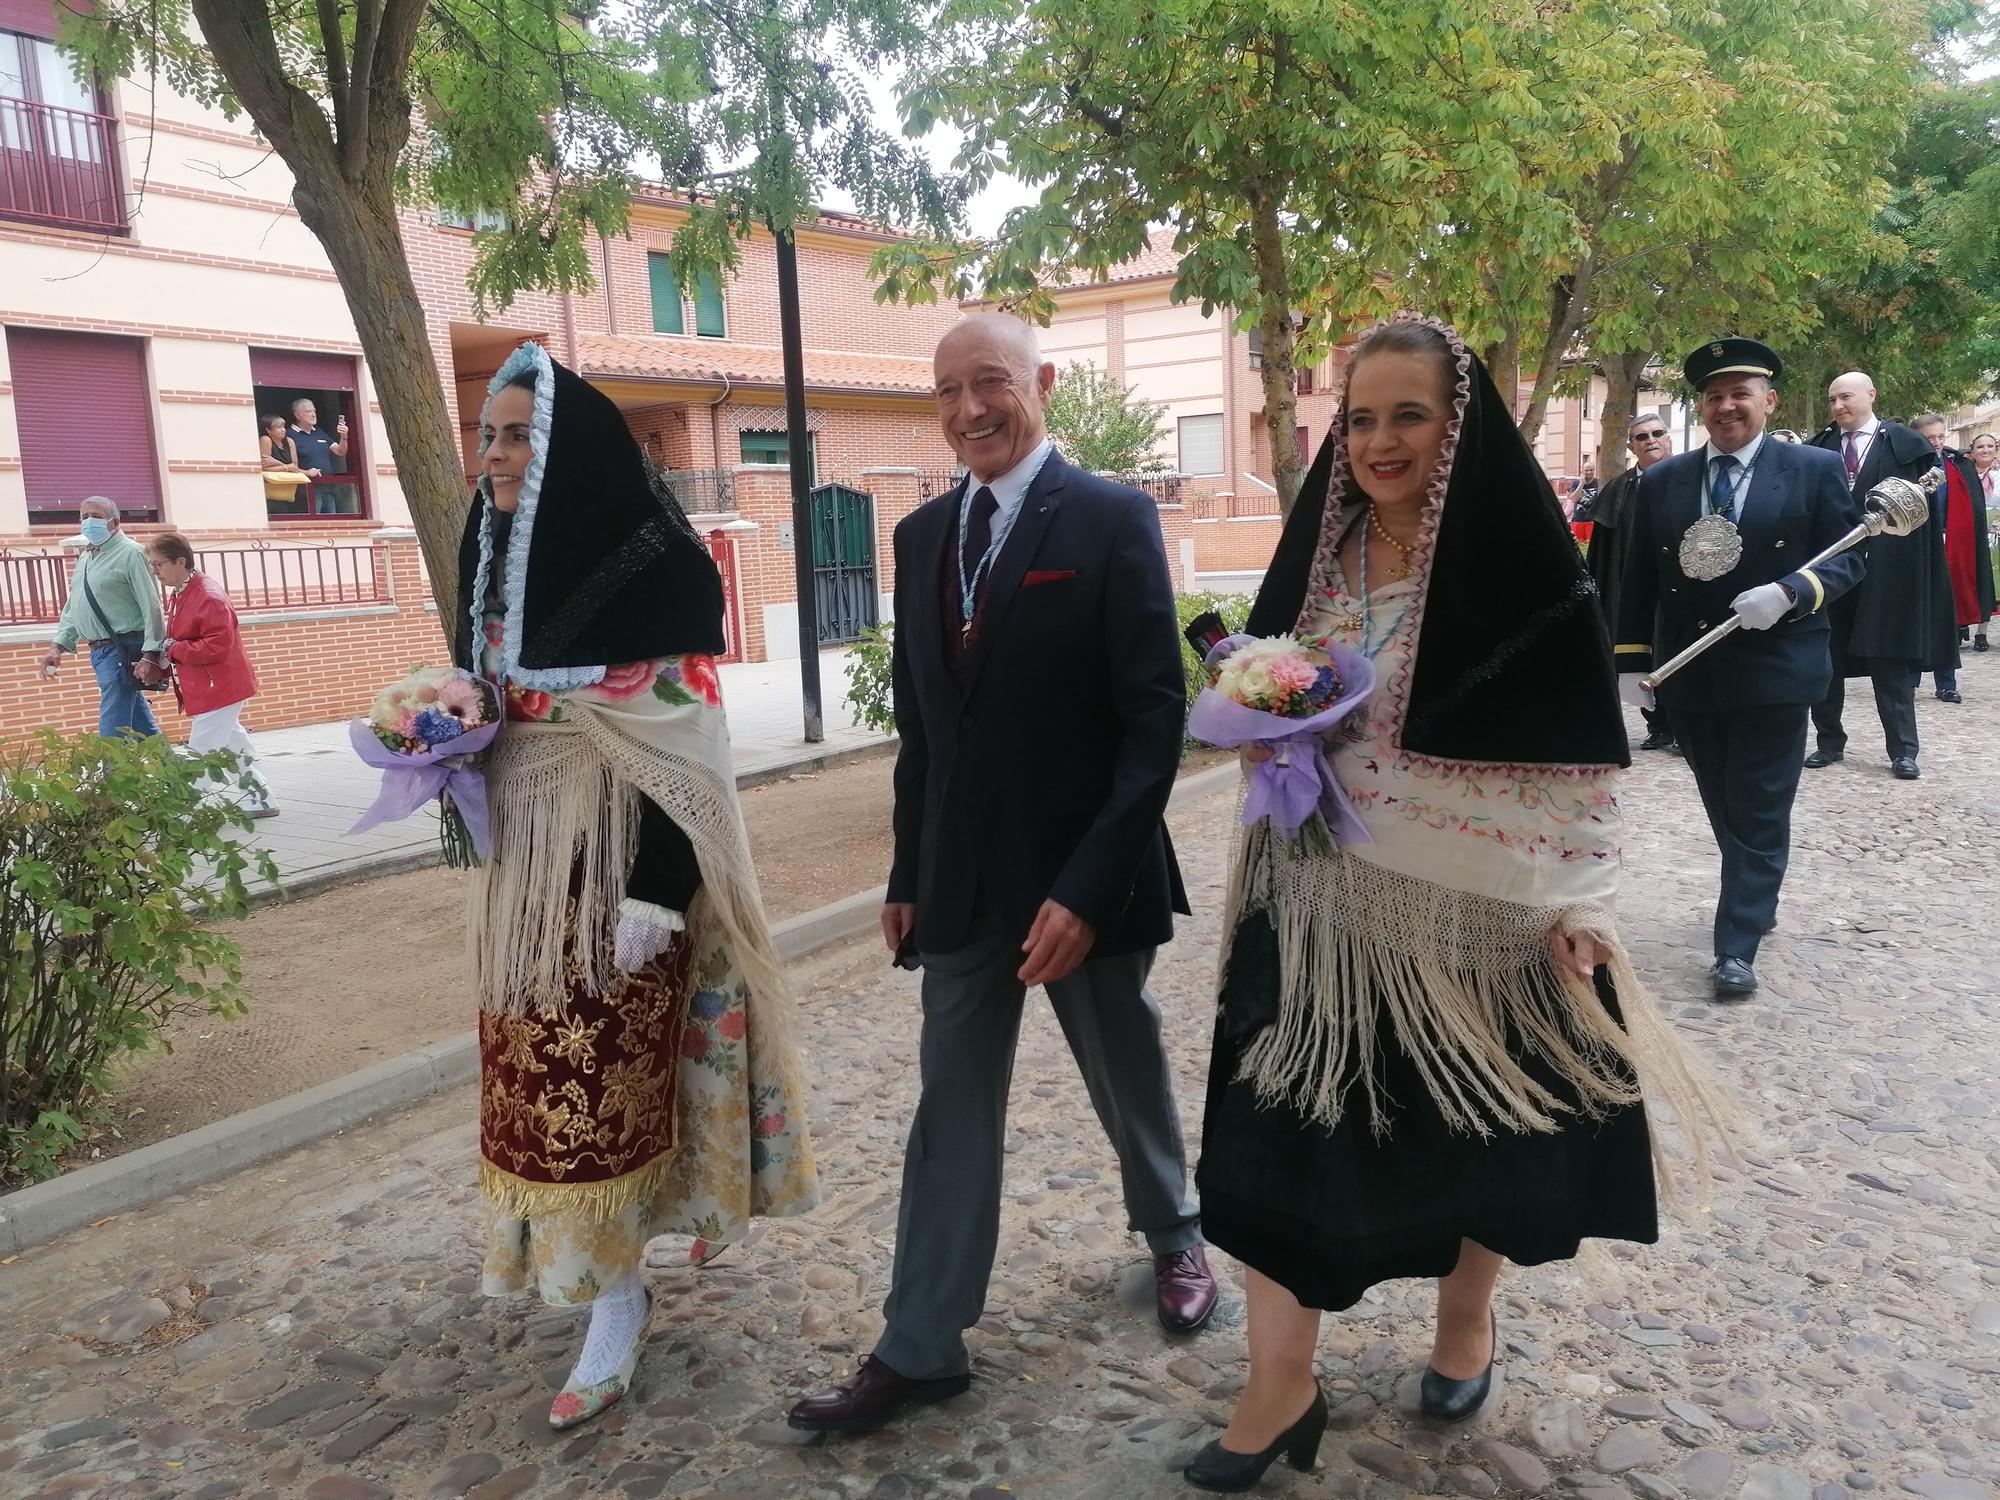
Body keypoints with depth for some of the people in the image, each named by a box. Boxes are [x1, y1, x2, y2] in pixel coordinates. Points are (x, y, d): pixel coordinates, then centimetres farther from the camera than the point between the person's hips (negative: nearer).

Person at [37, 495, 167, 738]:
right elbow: (73, 607, 22)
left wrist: (150, 656, -22)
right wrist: (58, 645, 9)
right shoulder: (85, 558, 18)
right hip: (100, 651, 8)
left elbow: (151, 607, -16)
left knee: (113, 728, -10)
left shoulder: (130, 553, -9)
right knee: (141, 724, 15)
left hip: (123, 650, -8)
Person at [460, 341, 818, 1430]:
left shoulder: (654, 562, -15)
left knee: (604, 1071, -1)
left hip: (620, 860, -7)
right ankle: (586, 1255, 35)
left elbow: (683, 740, -18)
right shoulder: (493, 554, 8)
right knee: (540, 1064, 14)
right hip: (525, 860, 7)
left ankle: (614, 1303, 13)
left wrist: (654, 890, -21)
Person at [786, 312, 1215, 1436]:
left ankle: (1173, 1234, 46)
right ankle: (921, 1349, 24)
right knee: (952, 1110, 11)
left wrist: (1088, 886, -21)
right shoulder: (923, 534, 6)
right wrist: (908, 876, 10)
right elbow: (920, 721, 11)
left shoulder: (1112, 518, -10)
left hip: (1082, 873, -4)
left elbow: (1156, 715, -15)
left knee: (1129, 1078, 18)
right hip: (961, 878, 4)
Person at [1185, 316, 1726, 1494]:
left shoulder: (1524, 565, -10)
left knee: (1473, 1124, 15)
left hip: (1468, 910, -3)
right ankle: (1281, 1387, 20)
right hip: (1319, 904, 4)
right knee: (1277, 1130, 4)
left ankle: (1468, 1320, 43)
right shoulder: (1316, 559, 4)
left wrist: (1579, 904, -14)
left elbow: (1578, 751, -8)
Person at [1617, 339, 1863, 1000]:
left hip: (1775, 668, -3)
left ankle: (1736, 948, 3)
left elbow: (1848, 558, -1)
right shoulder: (1662, 482, 6)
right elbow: (1638, 579, 8)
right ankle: (1757, 904, 34)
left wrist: (1790, 593, -20)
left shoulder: (1815, 470, -1)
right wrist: (1632, 660, 5)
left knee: (1759, 815, -1)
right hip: (1689, 671, 3)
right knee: (1724, 810, 14)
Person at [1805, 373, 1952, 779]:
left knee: (1890, 663, 3)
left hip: (1884, 573, -3)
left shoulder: (1904, 445, 1)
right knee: (1825, 660, 8)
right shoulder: (1818, 449, 7)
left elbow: (1926, 506, 1)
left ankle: (1903, 750, 10)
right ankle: (1830, 742, 20)